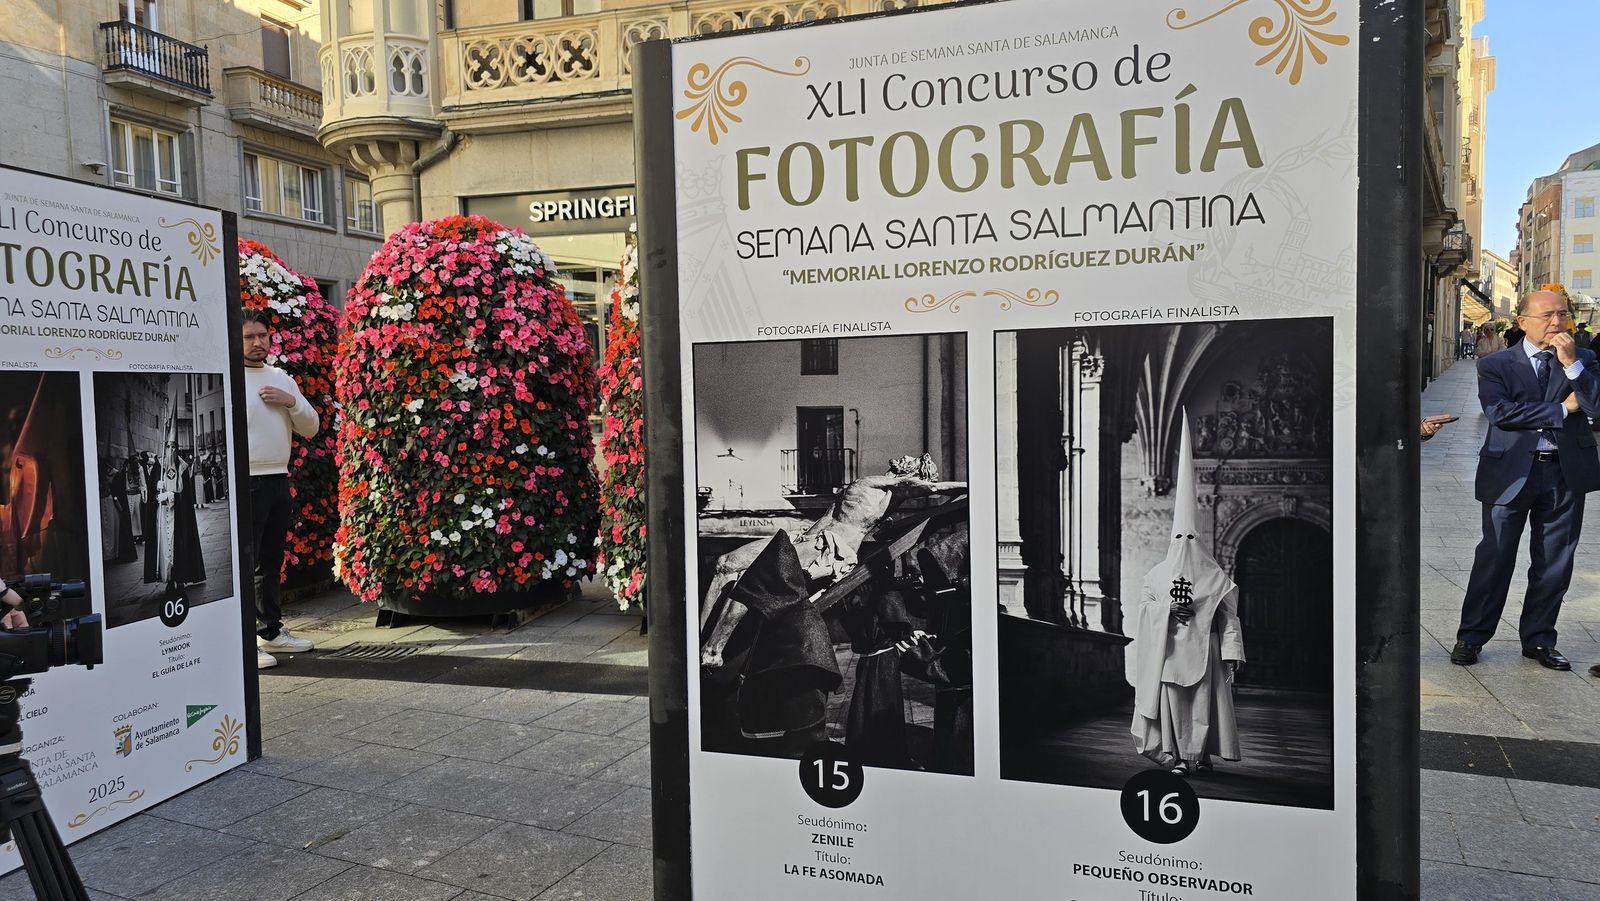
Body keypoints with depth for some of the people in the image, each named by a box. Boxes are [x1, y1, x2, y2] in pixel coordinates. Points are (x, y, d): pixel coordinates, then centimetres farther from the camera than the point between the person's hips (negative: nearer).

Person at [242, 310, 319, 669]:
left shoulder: (281, 378, 15)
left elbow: (310, 428, 14)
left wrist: (291, 402, -5)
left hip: (279, 480, 7)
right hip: (245, 482, -7)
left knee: (271, 561, 14)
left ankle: (270, 630, 24)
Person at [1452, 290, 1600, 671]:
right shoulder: (1495, 365, 0)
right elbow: (1501, 412, -15)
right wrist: (1561, 409, -11)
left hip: (1566, 472, 3)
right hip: (1512, 472, -3)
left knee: (1554, 561, 9)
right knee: (1494, 558, 1)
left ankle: (1538, 639, 22)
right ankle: (1471, 637, 11)